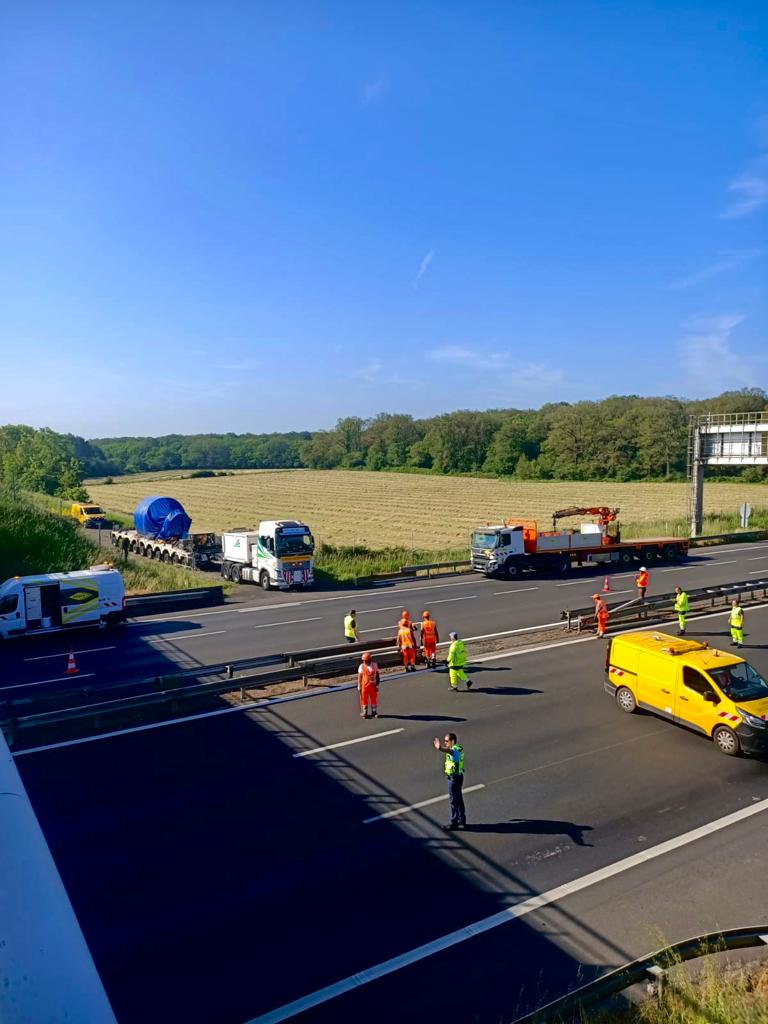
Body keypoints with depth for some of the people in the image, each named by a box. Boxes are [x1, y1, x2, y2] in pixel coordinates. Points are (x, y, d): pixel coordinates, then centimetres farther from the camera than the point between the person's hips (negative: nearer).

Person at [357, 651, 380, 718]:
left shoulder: (374, 665, 0)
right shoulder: (362, 666, -7)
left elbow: (377, 676, 6)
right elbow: (359, 677, -4)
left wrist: (377, 685, 4)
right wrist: (359, 686, -6)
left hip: (372, 685, 2)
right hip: (364, 685, -2)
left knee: (374, 699, 9)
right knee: (364, 699, 3)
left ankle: (374, 712, 23)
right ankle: (364, 713, 14)